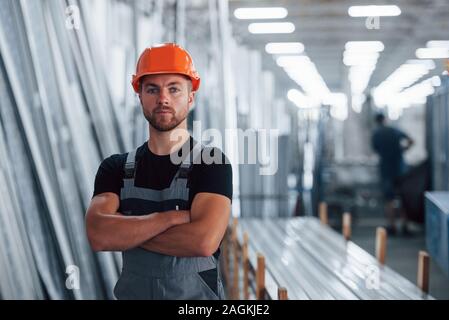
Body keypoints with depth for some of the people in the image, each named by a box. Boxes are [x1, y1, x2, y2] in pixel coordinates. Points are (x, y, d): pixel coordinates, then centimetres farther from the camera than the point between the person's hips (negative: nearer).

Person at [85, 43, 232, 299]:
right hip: (133, 291, 3)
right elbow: (98, 235, -14)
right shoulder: (116, 168, 1)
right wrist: (172, 217, -20)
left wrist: (125, 231, -14)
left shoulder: (212, 162, -9)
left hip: (197, 293, -3)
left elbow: (204, 240, -23)